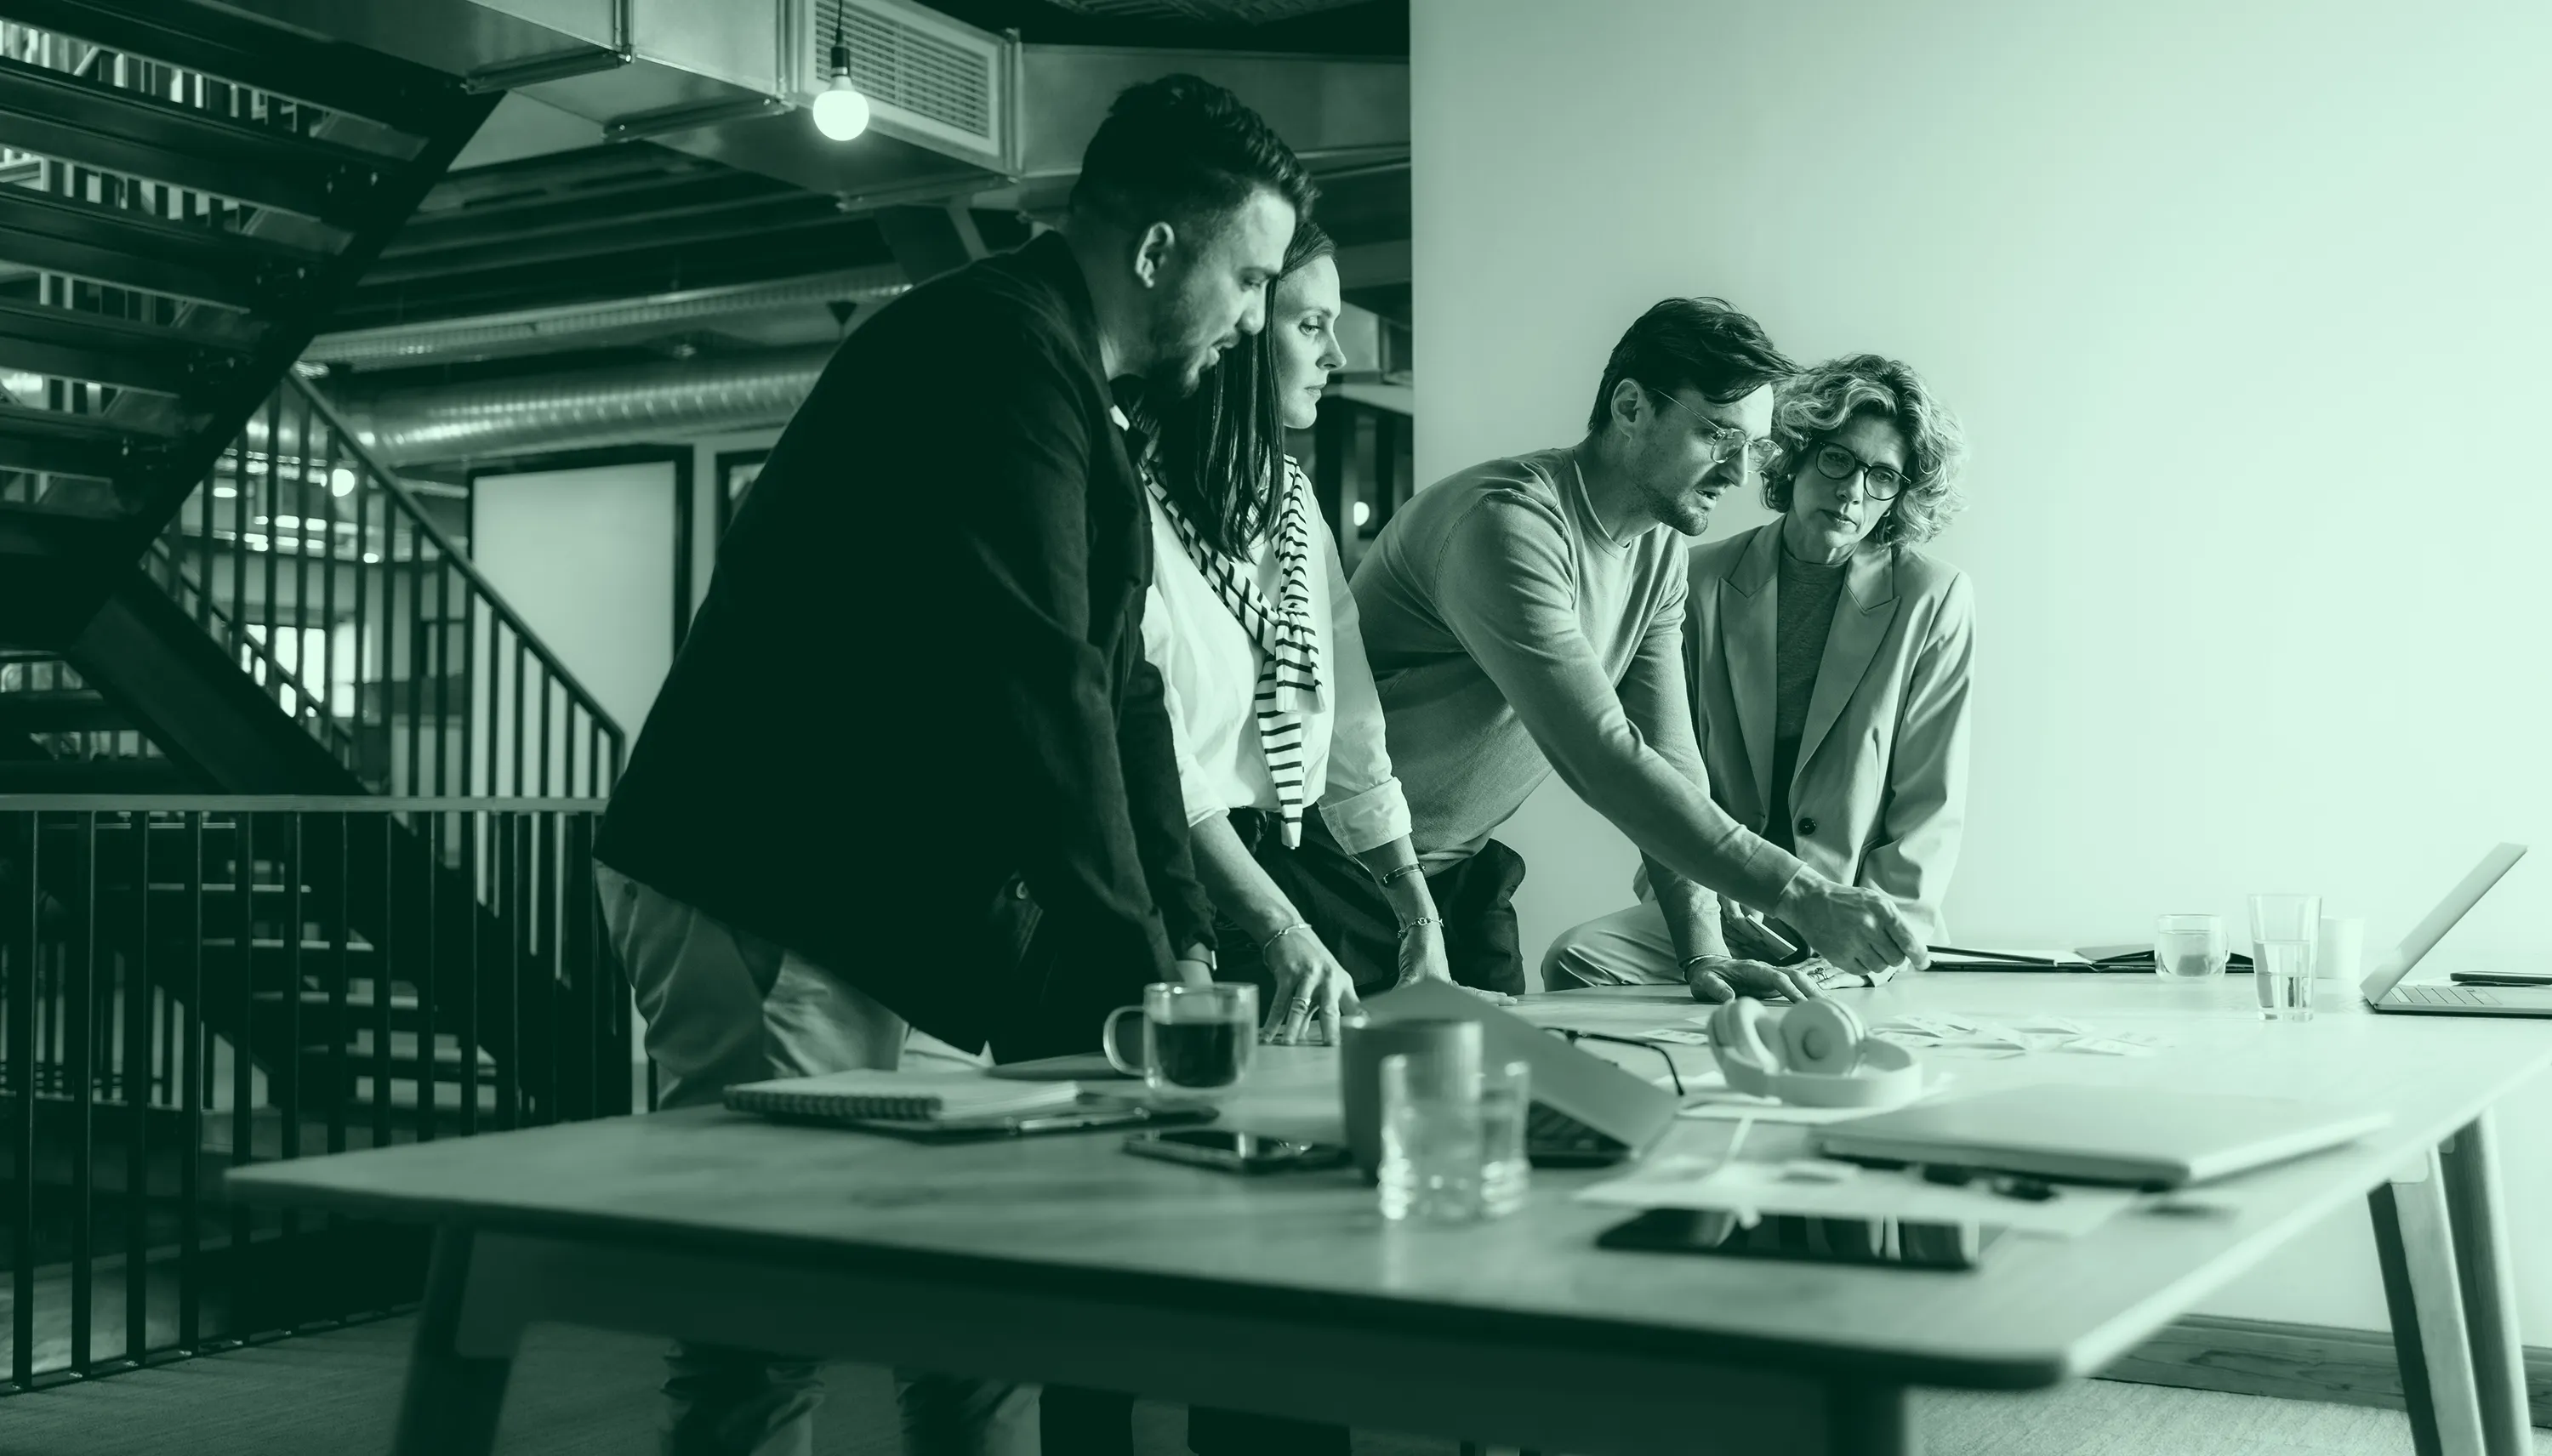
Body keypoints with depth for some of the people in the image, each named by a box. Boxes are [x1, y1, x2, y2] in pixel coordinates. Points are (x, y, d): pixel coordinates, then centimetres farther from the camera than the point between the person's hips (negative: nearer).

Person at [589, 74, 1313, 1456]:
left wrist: (1181, 934, 8)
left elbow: (1111, 687, 16)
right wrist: (1132, 966, -18)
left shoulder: (1066, 383, 17)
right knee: (770, 1331, -5)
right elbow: (1032, 683, -22)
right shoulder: (1000, 348, -15)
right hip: (767, 908, -10)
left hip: (895, 908, 10)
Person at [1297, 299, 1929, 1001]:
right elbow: (1602, 760, -32)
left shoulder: (1659, 551, 3)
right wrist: (1802, 894, -32)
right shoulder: (1510, 522, -26)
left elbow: (1668, 757, 0)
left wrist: (1703, 948, -12)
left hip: (1462, 871, 8)